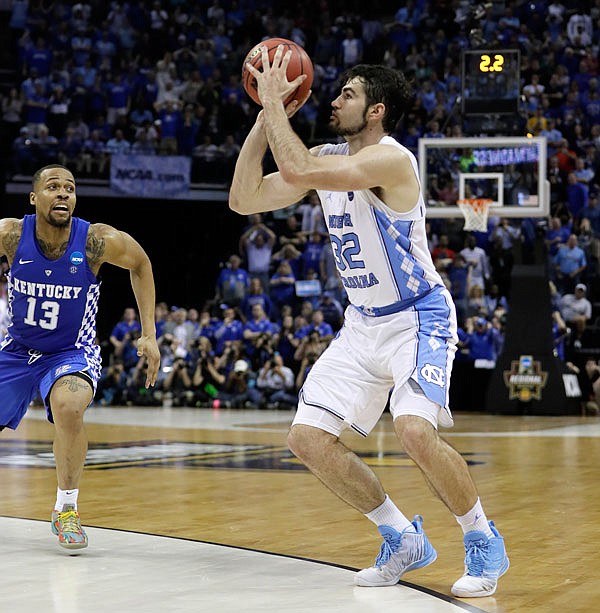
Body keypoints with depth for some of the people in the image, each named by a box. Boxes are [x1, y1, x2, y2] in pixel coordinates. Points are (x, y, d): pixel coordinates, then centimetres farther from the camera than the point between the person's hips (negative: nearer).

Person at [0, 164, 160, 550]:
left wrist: (150, 336, -2)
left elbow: (140, 264, 0)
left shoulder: (98, 241, -21)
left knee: (68, 407, -34)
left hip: (72, 353, -3)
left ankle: (66, 511, -15)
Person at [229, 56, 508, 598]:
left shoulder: (390, 159, -22)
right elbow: (244, 199, 2)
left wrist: (274, 100, -22)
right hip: (364, 323, 9)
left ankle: (484, 542, -4)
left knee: (416, 431, -28)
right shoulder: (326, 158, 4)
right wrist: (266, 115, -3)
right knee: (308, 438, 0)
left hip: (419, 318, -8)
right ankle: (405, 540, 15)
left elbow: (296, 172, -34)